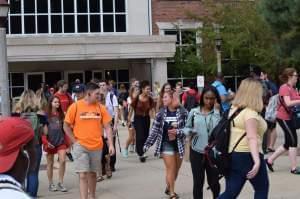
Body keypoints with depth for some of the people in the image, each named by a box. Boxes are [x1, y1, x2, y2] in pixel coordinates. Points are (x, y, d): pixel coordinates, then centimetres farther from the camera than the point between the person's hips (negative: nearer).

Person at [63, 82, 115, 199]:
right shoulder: (75, 107, -7)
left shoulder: (100, 108, 1)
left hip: (97, 146, 3)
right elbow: (66, 126, 0)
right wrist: (74, 141, -5)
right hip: (81, 146, -3)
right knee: (83, 175, -7)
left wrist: (111, 144, -5)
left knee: (93, 173, 16)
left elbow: (107, 127, 3)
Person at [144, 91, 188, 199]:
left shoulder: (183, 112, -7)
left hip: (179, 144, 1)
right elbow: (155, 129, 0)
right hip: (166, 144, -1)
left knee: (176, 169, 11)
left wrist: (178, 132, -23)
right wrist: (148, 144, -3)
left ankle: (169, 188, 32)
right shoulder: (161, 112, -3)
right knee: (171, 168, -3)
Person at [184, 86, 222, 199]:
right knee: (198, 182, 7)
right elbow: (187, 128, 9)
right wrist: (189, 131, -12)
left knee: (213, 182, 10)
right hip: (196, 152, 1)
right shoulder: (194, 112, 0)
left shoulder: (219, 113, -4)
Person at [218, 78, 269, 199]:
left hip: (231, 156, 8)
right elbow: (251, 138, -26)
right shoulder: (250, 113, -16)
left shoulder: (234, 110, 10)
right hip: (248, 156, -7)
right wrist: (257, 161, -34)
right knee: (262, 188, 14)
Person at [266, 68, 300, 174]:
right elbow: (288, 103, -26)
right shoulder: (285, 88, -15)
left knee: (288, 143, 13)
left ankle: (270, 160, 22)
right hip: (284, 117, -9)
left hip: (290, 117, 9)